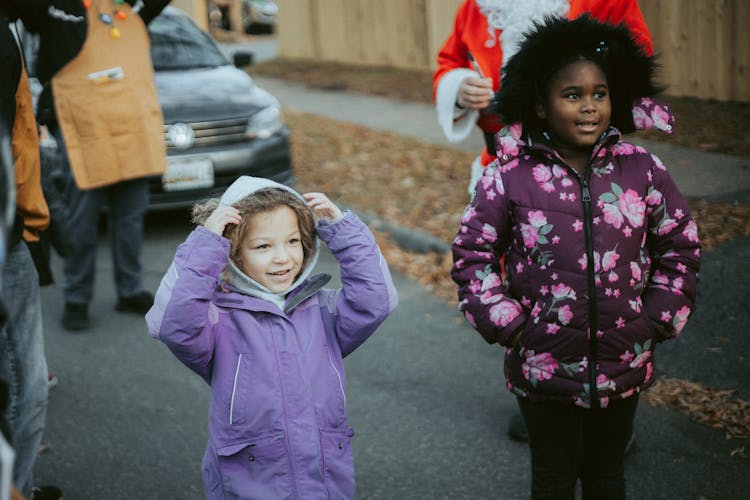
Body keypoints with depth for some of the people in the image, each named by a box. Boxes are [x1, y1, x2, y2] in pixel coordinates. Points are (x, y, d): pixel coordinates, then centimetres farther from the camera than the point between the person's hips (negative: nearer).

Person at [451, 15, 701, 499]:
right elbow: (472, 254, -3)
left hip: (624, 366, 2)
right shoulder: (510, 176, -11)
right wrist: (507, 323, -8)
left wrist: (658, 321, 1)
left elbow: (681, 246, 7)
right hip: (544, 368, -2)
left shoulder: (643, 170, -4)